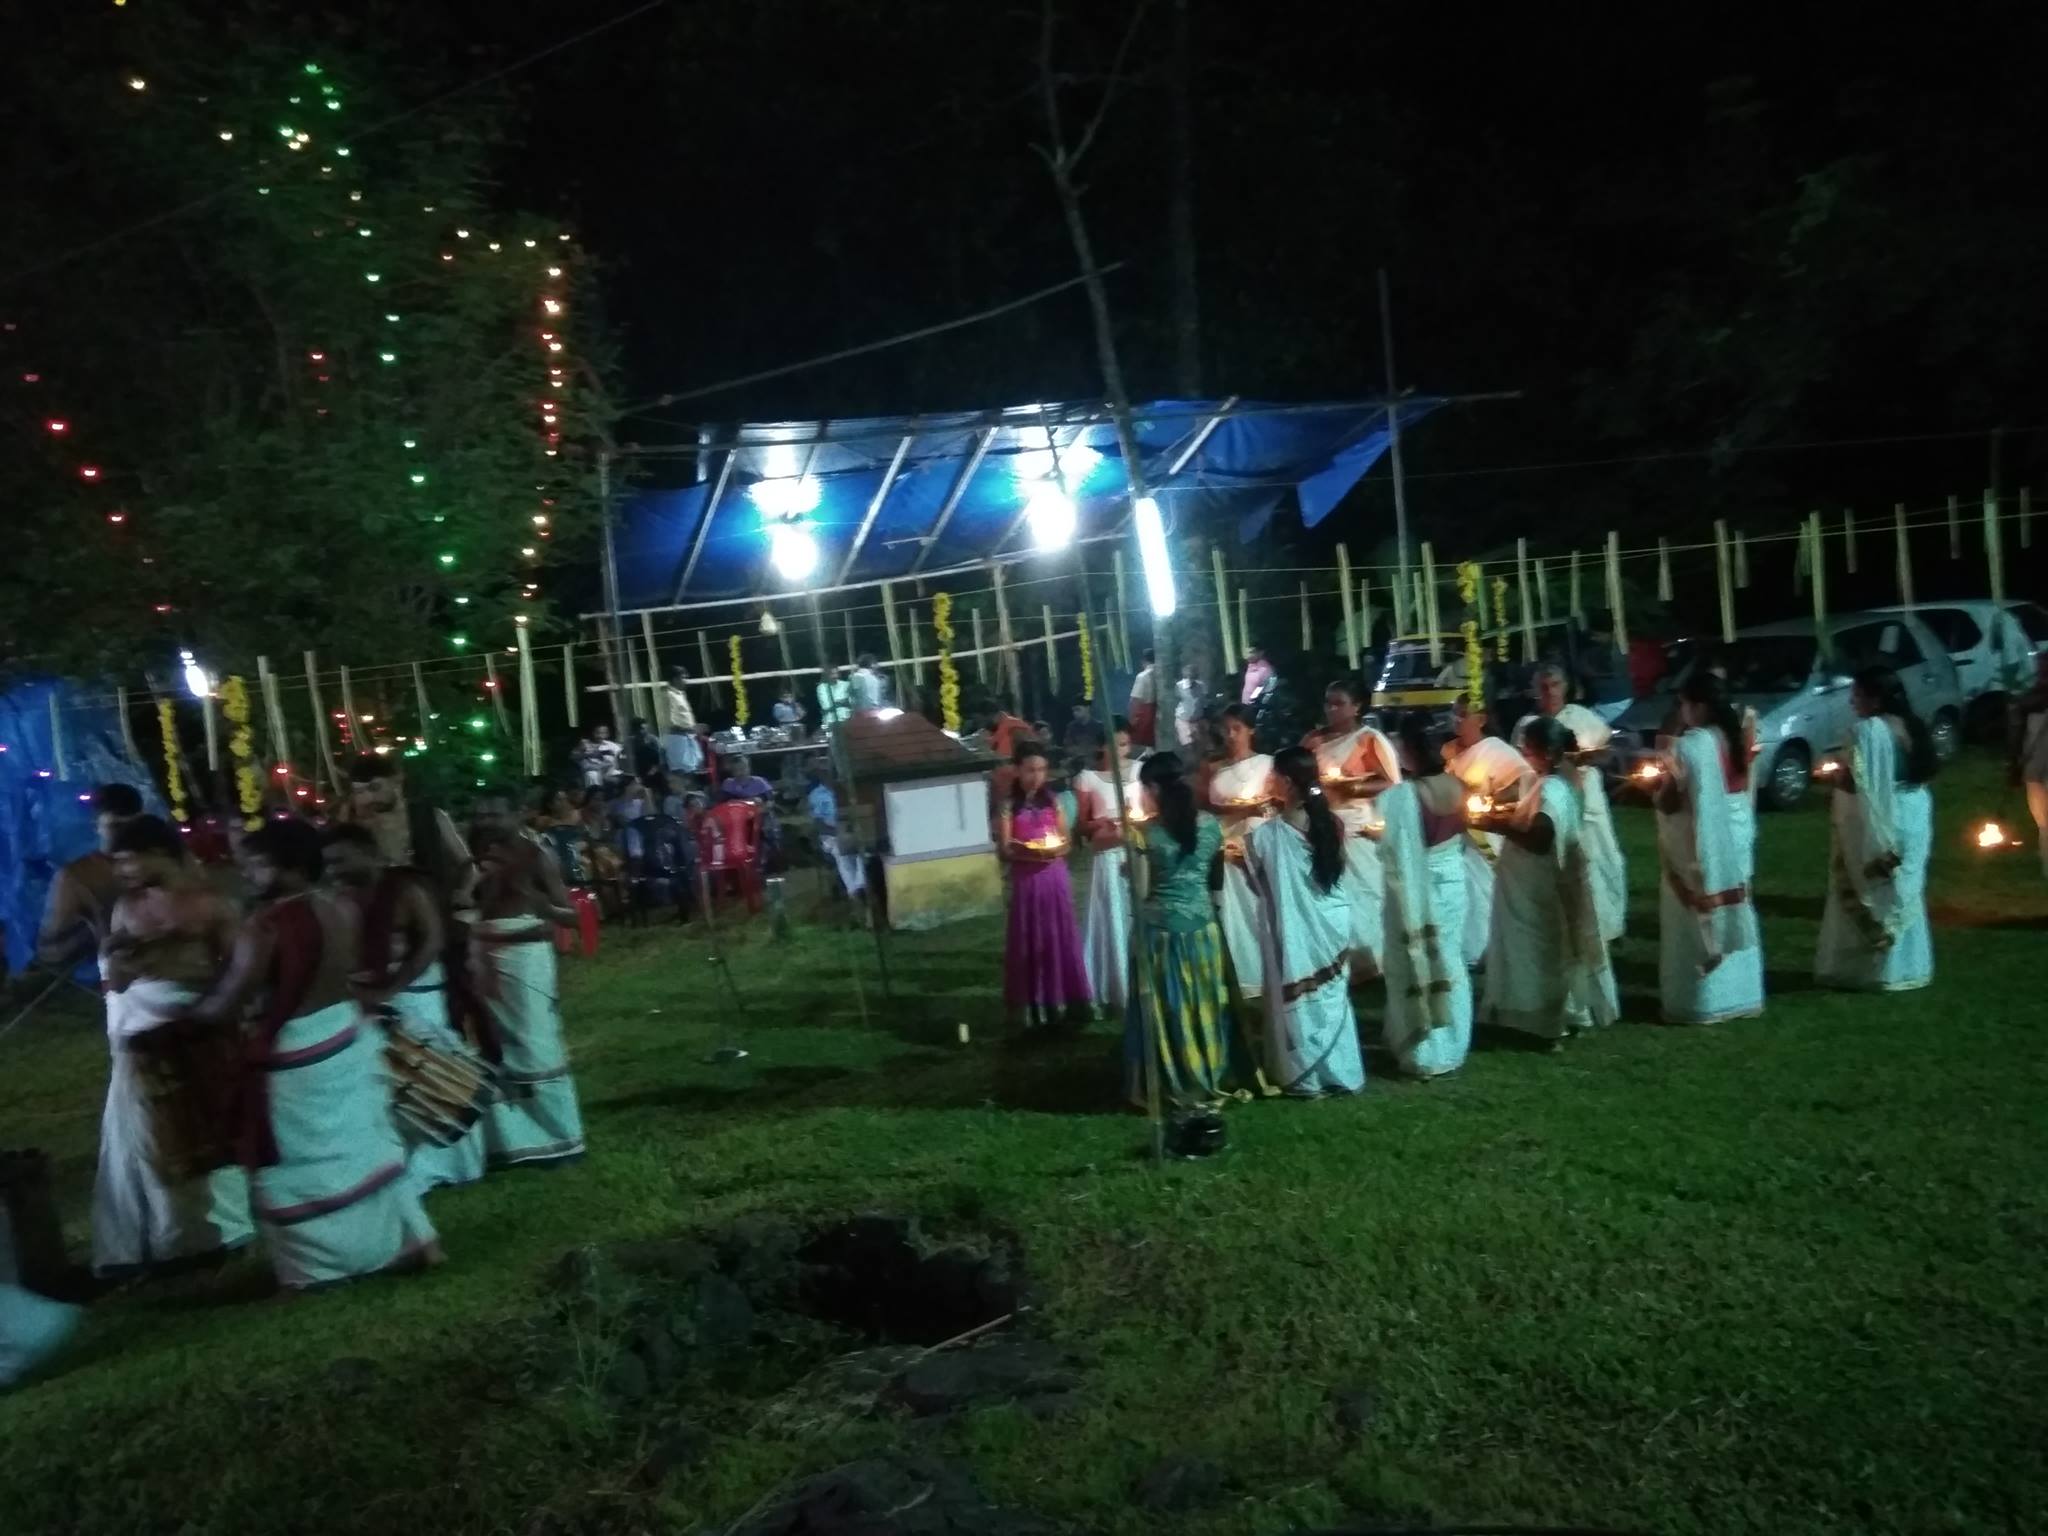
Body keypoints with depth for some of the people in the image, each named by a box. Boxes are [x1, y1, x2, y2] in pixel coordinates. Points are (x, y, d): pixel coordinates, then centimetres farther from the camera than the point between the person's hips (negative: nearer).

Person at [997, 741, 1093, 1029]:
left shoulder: (1052, 801, 7)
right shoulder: (1009, 806, -4)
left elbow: (1066, 841, 10)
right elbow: (1004, 850, -7)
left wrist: (1057, 849, -11)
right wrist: (1026, 852, -23)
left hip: (1055, 877, 3)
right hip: (1026, 879, -3)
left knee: (1060, 936, 7)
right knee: (1029, 939, 1)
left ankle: (1064, 998, 15)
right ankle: (1030, 1004, 6)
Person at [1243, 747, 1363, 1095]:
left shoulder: (1267, 834, -18)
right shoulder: (1331, 824, -4)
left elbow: (1258, 882, -3)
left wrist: (1238, 856, 14)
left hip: (1294, 931, -5)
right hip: (1331, 924, 5)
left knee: (1299, 1000, 9)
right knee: (1332, 995, 18)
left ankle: (1306, 1077, 19)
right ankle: (1342, 1072, 27)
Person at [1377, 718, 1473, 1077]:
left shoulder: (1400, 796, -22)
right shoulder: (1456, 787, -4)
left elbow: (1394, 852, -20)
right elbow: (1463, 838, 8)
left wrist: (1376, 837, -4)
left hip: (1415, 890, -5)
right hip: (1452, 882, 6)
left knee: (1417, 965, 7)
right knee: (1450, 959, 17)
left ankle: (1424, 1053, 15)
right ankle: (1453, 1046, 29)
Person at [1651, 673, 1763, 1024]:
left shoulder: (1688, 747, -19)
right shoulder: (1733, 740, 4)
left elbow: (1668, 804, -16)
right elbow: (1741, 790, 12)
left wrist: (1664, 780, 0)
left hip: (1699, 847, -7)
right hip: (1735, 840, 8)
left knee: (1697, 922, 2)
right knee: (1731, 914, 15)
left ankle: (1699, 1001, 8)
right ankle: (1740, 995, 24)